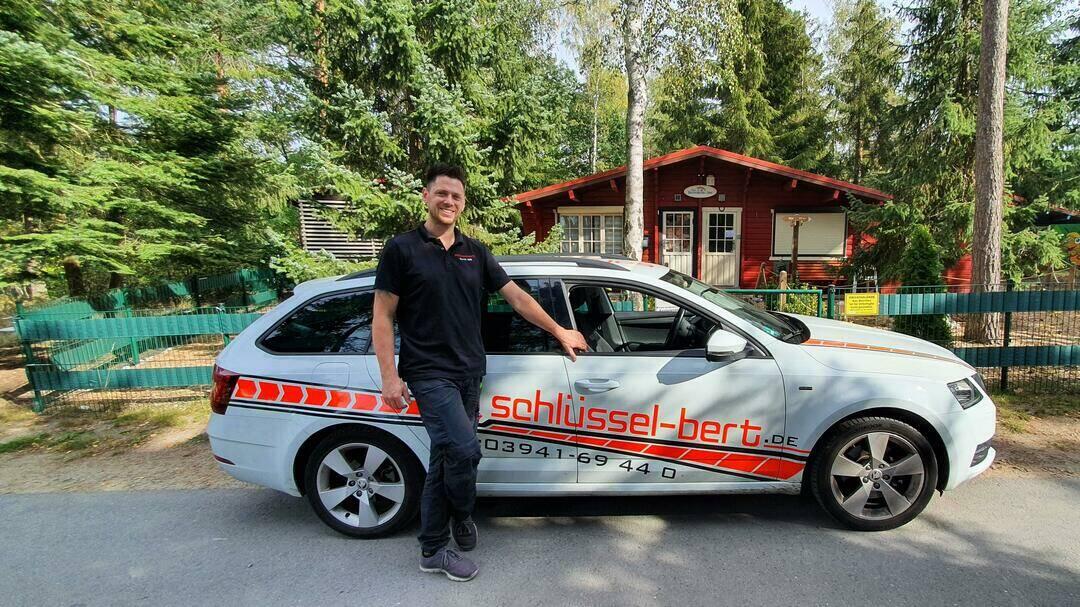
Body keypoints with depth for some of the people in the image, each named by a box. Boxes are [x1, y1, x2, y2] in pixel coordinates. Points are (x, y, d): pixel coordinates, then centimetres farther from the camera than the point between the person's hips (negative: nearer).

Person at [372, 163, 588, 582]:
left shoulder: (475, 252, 11)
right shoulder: (402, 249, -3)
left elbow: (516, 297, 12)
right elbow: (383, 317, -4)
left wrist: (559, 332, 11)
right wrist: (389, 376, -11)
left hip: (469, 373, 5)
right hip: (429, 373, -5)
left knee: (445, 458, 12)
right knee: (464, 449, -15)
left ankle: (433, 550, 28)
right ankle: (463, 518, 17)